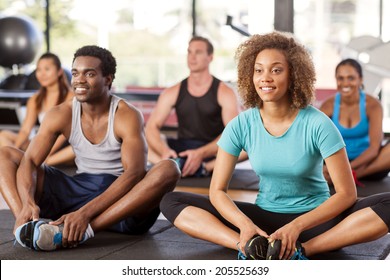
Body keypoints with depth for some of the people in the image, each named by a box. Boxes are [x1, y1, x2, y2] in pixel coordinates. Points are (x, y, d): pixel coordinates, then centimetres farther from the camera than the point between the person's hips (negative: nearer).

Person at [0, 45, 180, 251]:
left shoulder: (127, 116, -13)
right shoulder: (61, 115, -1)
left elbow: (134, 172, -26)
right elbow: (29, 161, -8)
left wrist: (85, 213, -37)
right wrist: (28, 203, -31)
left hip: (122, 198, -4)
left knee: (168, 169, -34)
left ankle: (85, 229, -43)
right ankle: (27, 224, -33)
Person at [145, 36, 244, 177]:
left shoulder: (224, 93, -4)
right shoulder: (172, 93, 4)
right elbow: (151, 127, -5)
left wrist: (201, 153, -31)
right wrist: (164, 150, -28)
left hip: (213, 154, -3)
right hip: (182, 152, 3)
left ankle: (203, 168, -39)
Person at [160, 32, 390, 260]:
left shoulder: (317, 124, -15)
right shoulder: (240, 125, -8)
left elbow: (347, 193, -16)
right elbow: (217, 190, -6)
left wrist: (296, 226, -28)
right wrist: (245, 224, -27)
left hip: (314, 217, -2)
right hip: (263, 217, 3)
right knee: (171, 202, -15)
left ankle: (301, 250, -35)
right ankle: (251, 247, -34)